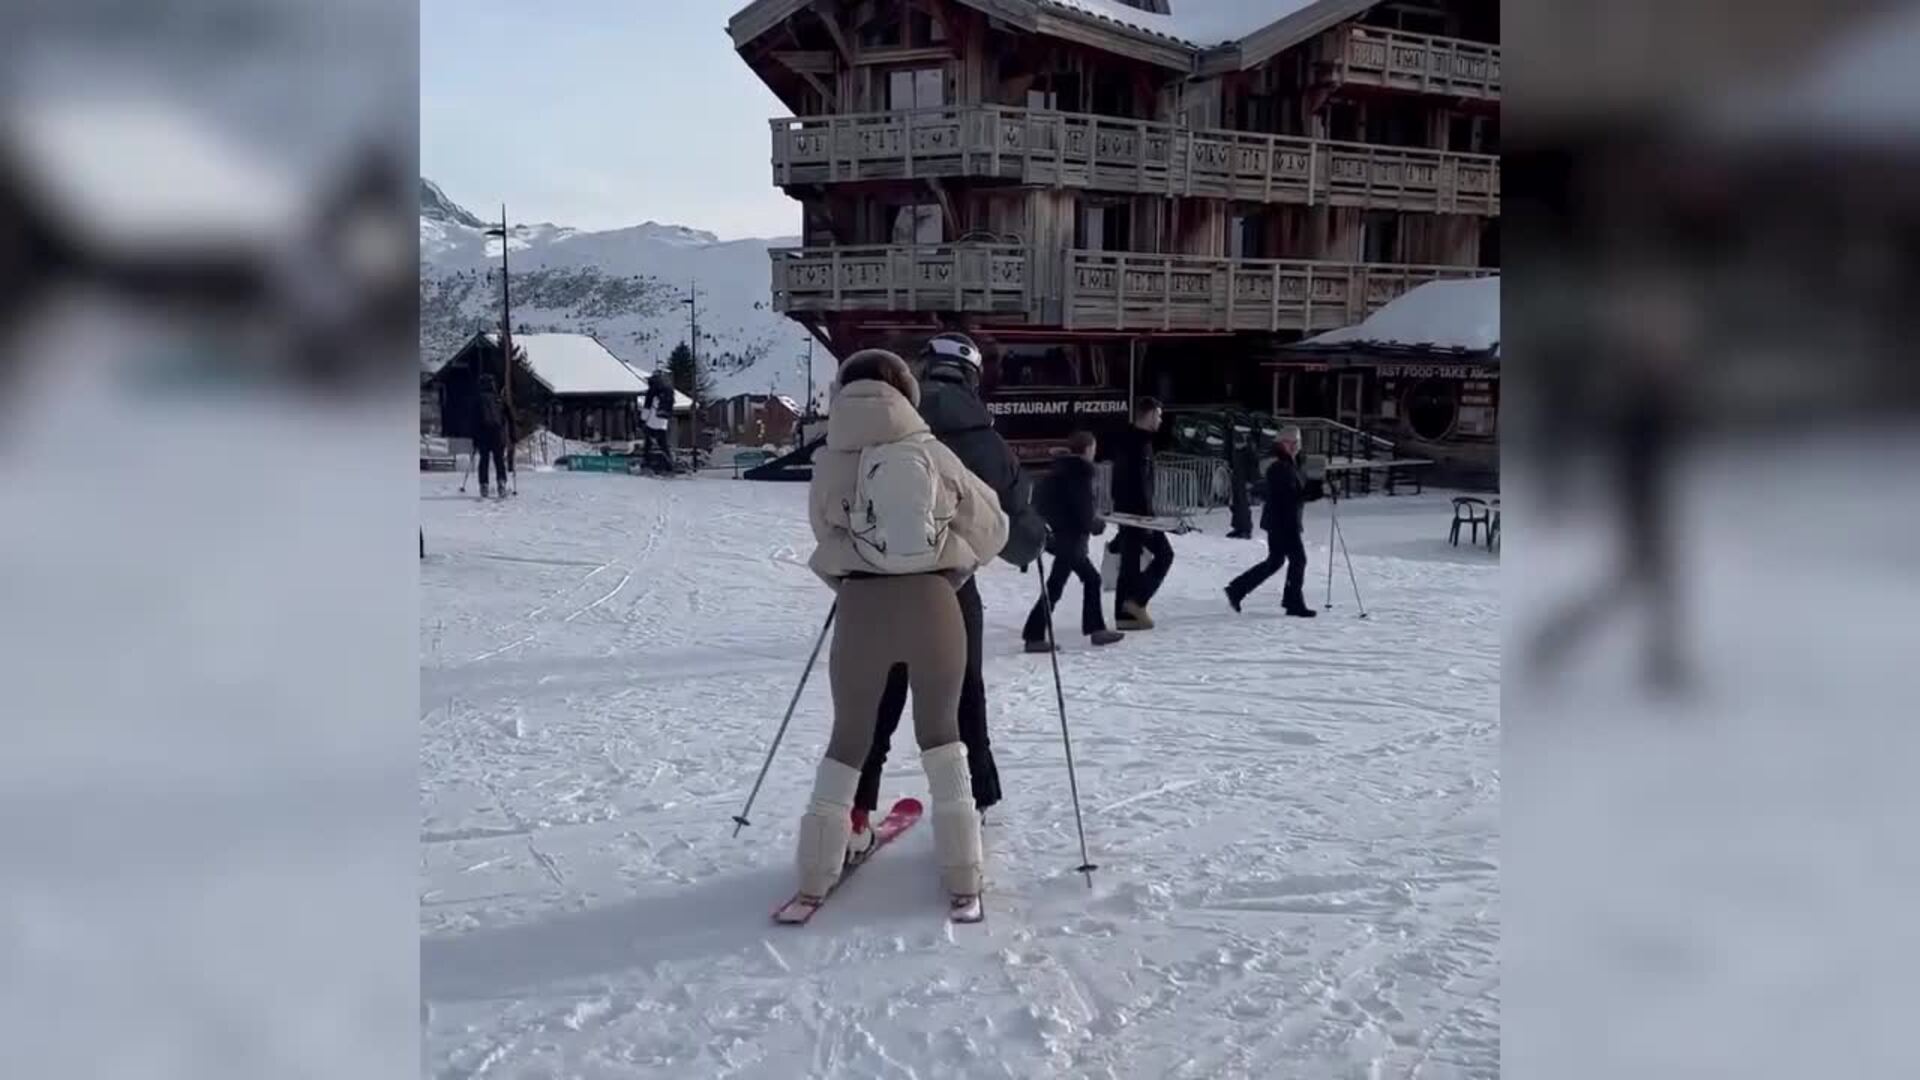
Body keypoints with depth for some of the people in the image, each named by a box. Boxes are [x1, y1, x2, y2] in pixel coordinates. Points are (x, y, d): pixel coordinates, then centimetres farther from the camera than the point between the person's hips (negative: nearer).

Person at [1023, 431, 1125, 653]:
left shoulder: (1060, 471, 9)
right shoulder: (1080, 473, -17)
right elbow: (1084, 512, -19)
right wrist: (1097, 524, 2)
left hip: (1057, 533, 10)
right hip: (1069, 538, -10)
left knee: (1091, 578, 19)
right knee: (1055, 587, -6)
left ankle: (1096, 629, 25)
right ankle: (1034, 637, -5)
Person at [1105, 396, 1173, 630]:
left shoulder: (1123, 439, 14)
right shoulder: (1141, 443, -15)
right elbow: (1140, 482, -22)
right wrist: (1147, 514, -21)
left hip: (1124, 509, 9)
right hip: (1138, 510, -9)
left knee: (1130, 560, 10)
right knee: (1164, 553, 0)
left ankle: (1124, 615, 11)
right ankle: (1137, 601, -5)